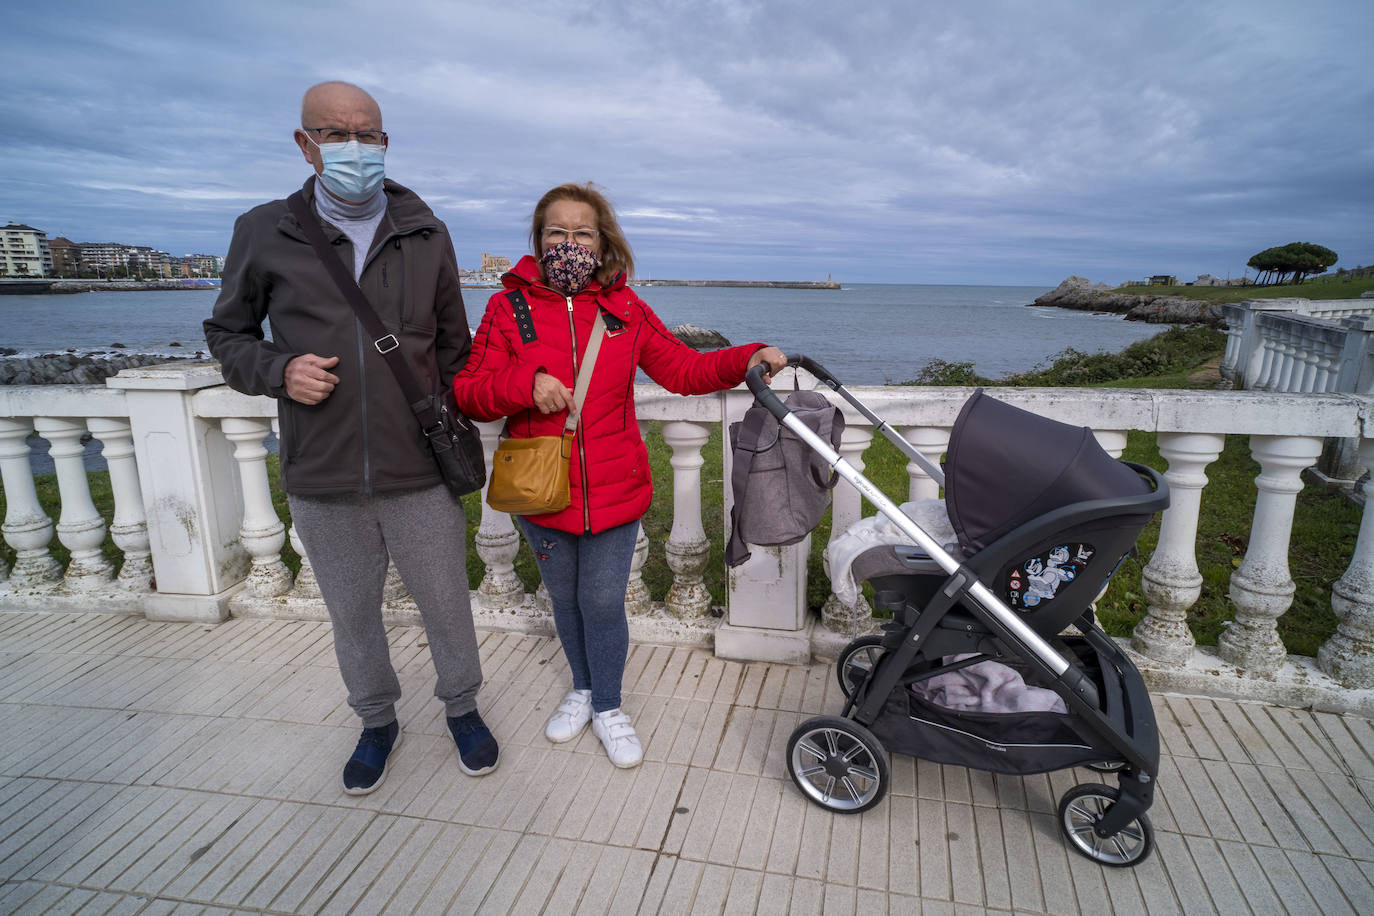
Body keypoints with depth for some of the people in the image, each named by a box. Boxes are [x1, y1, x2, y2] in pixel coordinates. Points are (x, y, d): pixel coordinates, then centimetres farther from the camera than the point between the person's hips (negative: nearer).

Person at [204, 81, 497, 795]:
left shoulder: (426, 236, 3)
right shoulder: (264, 234, 1)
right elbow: (227, 334, 10)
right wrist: (278, 371, -11)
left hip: (420, 474, 0)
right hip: (321, 483, 1)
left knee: (446, 606, 12)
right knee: (352, 617, 18)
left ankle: (462, 708, 38)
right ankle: (377, 722, 43)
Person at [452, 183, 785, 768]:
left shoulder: (624, 308, 1)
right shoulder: (511, 306, -2)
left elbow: (683, 369, 5)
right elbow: (468, 392, -4)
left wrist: (746, 360, -8)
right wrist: (526, 383, -22)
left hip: (614, 493, 0)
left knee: (603, 604, 7)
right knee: (565, 600, 19)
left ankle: (608, 708, 32)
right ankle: (583, 689, 45)